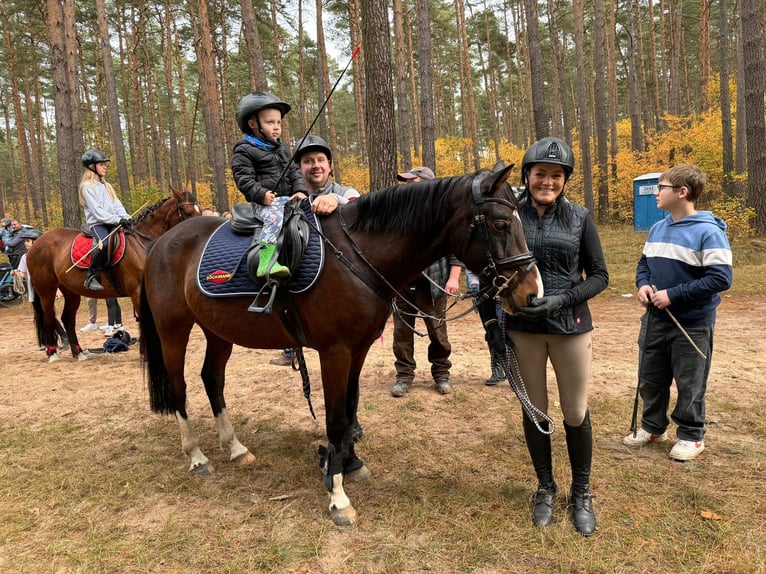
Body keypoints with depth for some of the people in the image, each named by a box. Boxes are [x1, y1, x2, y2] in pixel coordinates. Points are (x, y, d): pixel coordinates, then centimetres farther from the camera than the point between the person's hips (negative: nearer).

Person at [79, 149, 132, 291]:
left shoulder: (107, 186, 22)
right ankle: (91, 277, -25)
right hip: (97, 223, -8)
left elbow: (117, 205, 12)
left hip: (113, 224, 8)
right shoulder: (87, 186, -2)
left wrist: (126, 218, -7)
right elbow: (97, 211, -11)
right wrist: (118, 220, -19)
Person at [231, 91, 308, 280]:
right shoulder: (244, 150, 1)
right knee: (275, 216, -35)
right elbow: (243, 179, -7)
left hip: (287, 198, 8)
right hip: (265, 202, -8)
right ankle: (266, 262, -46)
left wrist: (300, 190, 1)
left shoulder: (282, 148, 22)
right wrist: (261, 194, -21)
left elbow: (294, 172, 19)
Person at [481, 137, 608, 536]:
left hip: (570, 326, 0)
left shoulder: (580, 218, 0)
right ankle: (545, 488, 33)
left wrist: (563, 299, -17)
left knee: (576, 413, 8)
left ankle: (581, 493, 31)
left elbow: (599, 276, 0)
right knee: (534, 411, 12)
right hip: (522, 328, 0)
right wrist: (491, 322, -4)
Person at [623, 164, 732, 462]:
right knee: (650, 378, 16)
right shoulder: (657, 228, 6)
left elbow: (721, 278, -20)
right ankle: (653, 427, 35)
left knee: (689, 384, 8)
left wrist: (673, 295, -22)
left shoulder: (708, 232, -17)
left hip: (692, 324, -7)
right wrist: (643, 285, -4)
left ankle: (691, 436, 27)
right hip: (655, 320, 7)